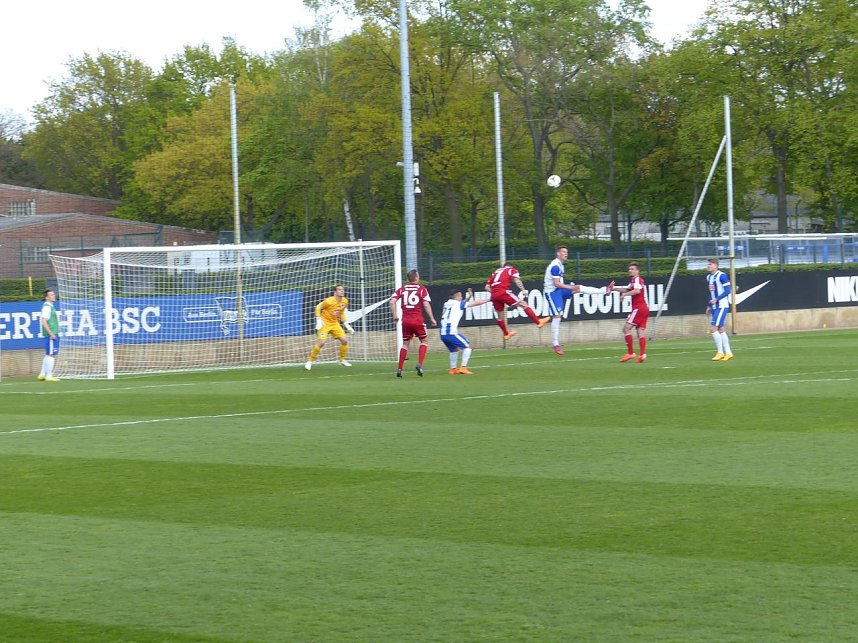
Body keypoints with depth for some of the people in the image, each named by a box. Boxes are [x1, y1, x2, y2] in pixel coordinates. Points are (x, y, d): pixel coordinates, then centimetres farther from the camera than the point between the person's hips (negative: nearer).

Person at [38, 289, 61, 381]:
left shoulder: (50, 306, 18)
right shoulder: (47, 307, -12)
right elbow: (44, 322, -19)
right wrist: (51, 334, -21)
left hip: (53, 334, 10)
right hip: (51, 334, -10)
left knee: (48, 355, 14)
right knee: (51, 355, -9)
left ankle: (42, 375, 18)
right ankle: (49, 376, -7)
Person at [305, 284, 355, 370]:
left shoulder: (345, 301, -1)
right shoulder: (329, 301, -20)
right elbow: (318, 308, -9)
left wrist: (346, 325, 11)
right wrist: (318, 320, -17)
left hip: (335, 323, 6)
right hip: (325, 323, -6)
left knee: (344, 341, -3)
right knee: (321, 342, -19)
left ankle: (342, 360, 16)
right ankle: (310, 361, -6)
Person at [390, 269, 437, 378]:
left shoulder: (402, 289, 7)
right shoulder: (421, 289, -1)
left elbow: (392, 301, -3)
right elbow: (426, 304, -7)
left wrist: (395, 315, 5)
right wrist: (432, 319, -1)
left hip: (405, 320, 3)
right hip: (418, 320, -3)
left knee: (405, 344, 12)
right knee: (423, 341, 14)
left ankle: (399, 369, 4)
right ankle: (419, 364, -4)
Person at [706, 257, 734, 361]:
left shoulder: (721, 276, -12)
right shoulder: (709, 277, 13)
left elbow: (728, 290, -16)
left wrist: (716, 299, -22)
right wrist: (709, 306, 18)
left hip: (722, 306, -9)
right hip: (715, 307, 9)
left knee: (713, 329, -14)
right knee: (720, 329, 9)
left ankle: (720, 352, -6)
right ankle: (728, 352, 14)